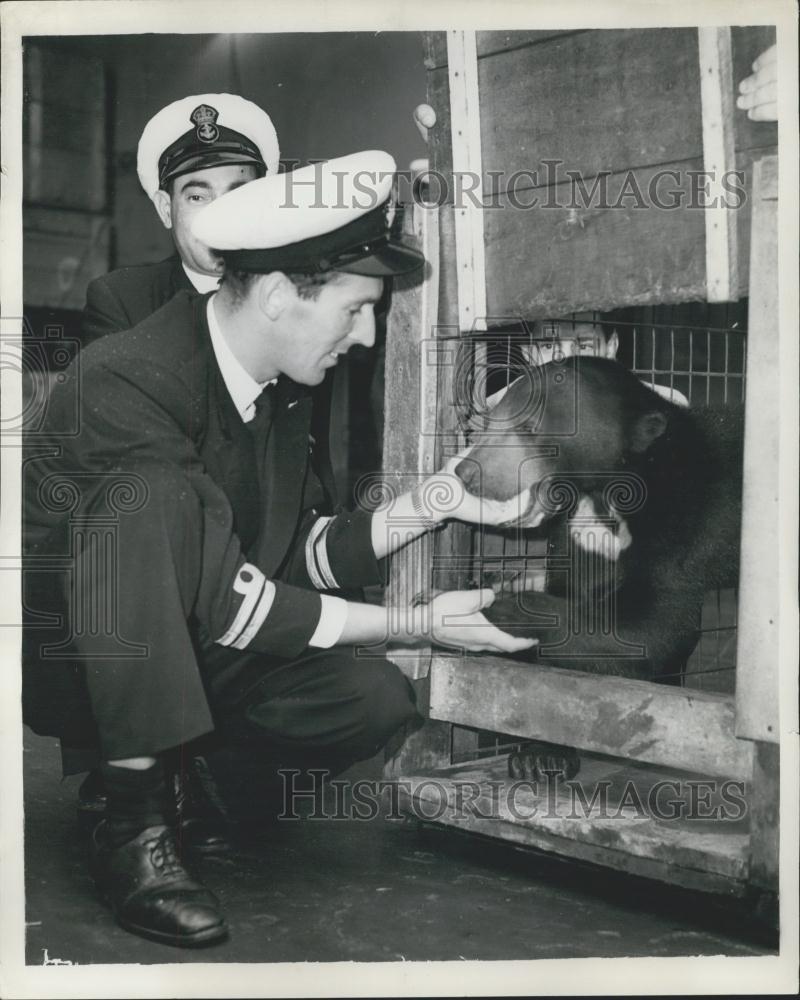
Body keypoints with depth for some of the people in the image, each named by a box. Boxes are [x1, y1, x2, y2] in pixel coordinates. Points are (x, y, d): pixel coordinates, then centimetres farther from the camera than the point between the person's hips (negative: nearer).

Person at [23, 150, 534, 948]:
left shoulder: (282, 387, -1)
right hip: (68, 661, -7)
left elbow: (300, 556, 3)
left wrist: (430, 503, -10)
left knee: (375, 699, -16)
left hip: (182, 652, 7)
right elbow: (225, 603, -28)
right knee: (156, 496, -35)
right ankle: (134, 820, -28)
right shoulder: (127, 380, -27)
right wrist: (418, 625, -24)